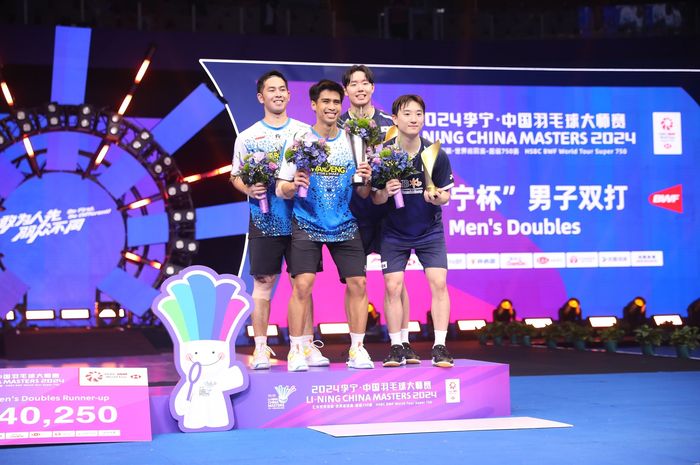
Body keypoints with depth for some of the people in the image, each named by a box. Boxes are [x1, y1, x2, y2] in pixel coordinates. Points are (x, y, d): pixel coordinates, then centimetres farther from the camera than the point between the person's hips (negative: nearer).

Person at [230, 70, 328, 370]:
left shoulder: (305, 131, 9)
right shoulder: (247, 137, 7)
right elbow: (235, 176, 10)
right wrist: (249, 189, -10)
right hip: (264, 220, -1)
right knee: (263, 283, 0)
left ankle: (308, 346, 8)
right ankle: (261, 349, 5)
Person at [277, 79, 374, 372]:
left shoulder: (352, 141, 2)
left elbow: (363, 194, 4)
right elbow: (281, 190, -4)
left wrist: (365, 180, -17)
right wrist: (293, 185, -25)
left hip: (345, 226, 3)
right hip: (307, 225, -2)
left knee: (358, 283, -3)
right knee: (302, 284, -13)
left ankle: (357, 349, 9)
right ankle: (296, 351, -3)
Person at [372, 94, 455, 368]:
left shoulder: (436, 155, -11)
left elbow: (445, 195, -2)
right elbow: (375, 199, -6)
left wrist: (436, 197, -25)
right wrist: (385, 192, -28)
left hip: (430, 231, 0)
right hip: (394, 232, 0)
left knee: (438, 283, -10)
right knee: (393, 286, -5)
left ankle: (440, 347, -4)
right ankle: (396, 348, 6)